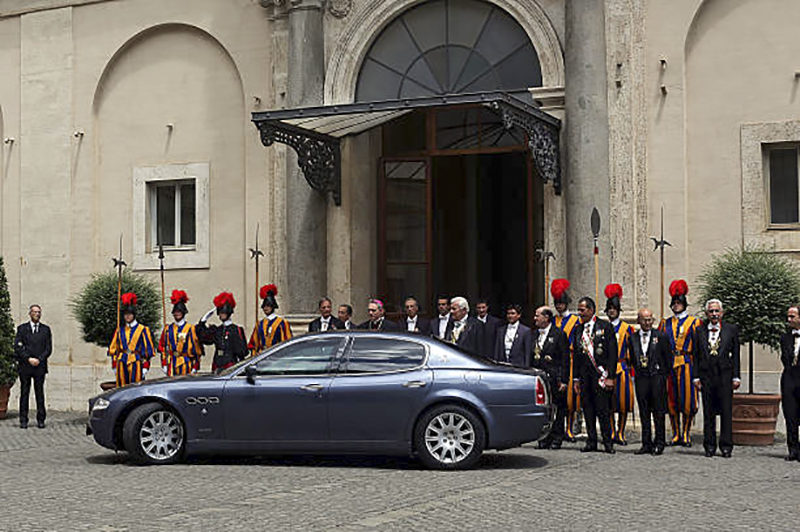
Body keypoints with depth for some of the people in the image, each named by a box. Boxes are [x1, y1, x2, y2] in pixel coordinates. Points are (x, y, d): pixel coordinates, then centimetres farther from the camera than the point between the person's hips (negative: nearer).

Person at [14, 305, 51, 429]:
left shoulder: (46, 329, 12)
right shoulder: (22, 328, 8)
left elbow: (48, 348, 6)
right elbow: (17, 347, 0)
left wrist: (39, 359, -8)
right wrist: (28, 359, -10)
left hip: (40, 366, 1)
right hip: (25, 366, -1)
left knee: (40, 394, -1)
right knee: (24, 393, 1)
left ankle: (41, 420, 3)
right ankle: (23, 420, 3)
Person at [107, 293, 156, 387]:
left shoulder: (143, 330, 2)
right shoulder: (119, 330, 12)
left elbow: (148, 349, 1)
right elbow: (113, 349, 15)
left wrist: (145, 367, -4)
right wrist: (114, 365, 7)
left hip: (136, 363, -3)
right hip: (122, 364, 3)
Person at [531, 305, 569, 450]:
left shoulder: (559, 334, -3)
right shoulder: (533, 334, 14)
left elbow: (565, 359, -6)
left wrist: (563, 381, -12)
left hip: (553, 378, -5)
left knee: (556, 411, 0)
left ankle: (556, 440, 7)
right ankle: (544, 439, 11)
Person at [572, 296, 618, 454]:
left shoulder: (605, 327, -2)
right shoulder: (578, 329, 12)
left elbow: (613, 353, -5)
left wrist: (610, 376, -11)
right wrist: (576, 378, 11)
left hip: (600, 374, -5)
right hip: (584, 375, 5)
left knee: (603, 410, -5)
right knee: (588, 409, 7)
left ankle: (608, 442, 3)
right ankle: (591, 442, 15)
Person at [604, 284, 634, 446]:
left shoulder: (627, 328, 4)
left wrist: (631, 371, -2)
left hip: (622, 369, -1)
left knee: (623, 402, -1)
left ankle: (621, 433, 6)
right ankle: (612, 433, 11)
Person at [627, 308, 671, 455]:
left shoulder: (661, 336, 0)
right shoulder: (632, 337, 10)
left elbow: (668, 358, 4)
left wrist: (664, 374, 3)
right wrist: (637, 371, 10)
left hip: (657, 377, -3)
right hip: (641, 378, 3)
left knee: (658, 413, -2)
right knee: (644, 413, 6)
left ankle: (659, 444, 3)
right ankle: (647, 444, 11)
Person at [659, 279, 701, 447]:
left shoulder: (694, 322, 4)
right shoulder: (666, 323, 13)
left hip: (687, 364, -3)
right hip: (669, 364, 3)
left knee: (687, 400, -3)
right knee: (671, 400, 4)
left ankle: (686, 434, 6)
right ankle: (676, 435, 12)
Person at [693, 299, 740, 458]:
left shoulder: (731, 329, 5)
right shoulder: (700, 331, 8)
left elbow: (736, 355, 5)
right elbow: (696, 356, 8)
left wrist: (736, 377, -1)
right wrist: (696, 377, 1)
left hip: (725, 375, -1)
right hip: (706, 376, 1)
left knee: (726, 412, -1)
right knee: (708, 412, 5)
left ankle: (726, 446, 6)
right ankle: (710, 446, 12)